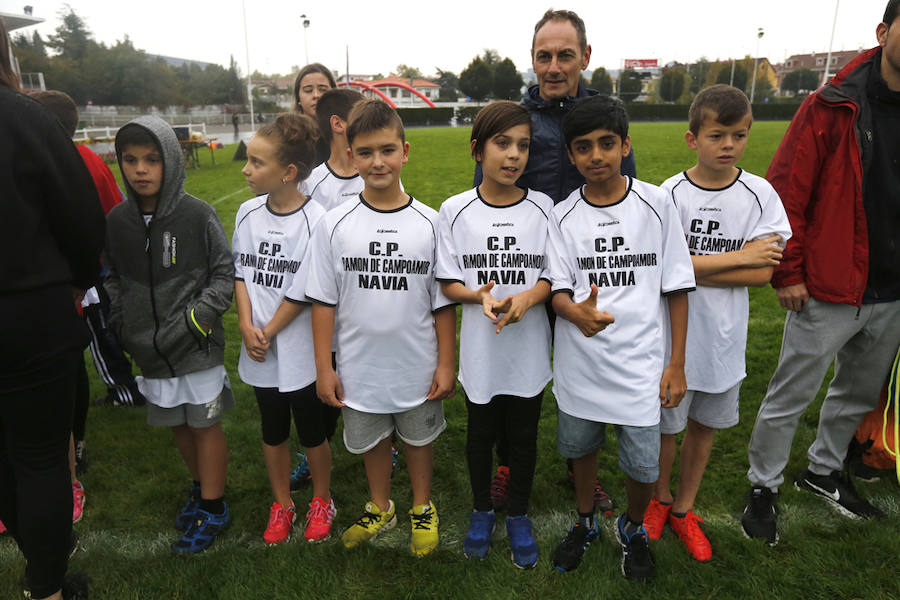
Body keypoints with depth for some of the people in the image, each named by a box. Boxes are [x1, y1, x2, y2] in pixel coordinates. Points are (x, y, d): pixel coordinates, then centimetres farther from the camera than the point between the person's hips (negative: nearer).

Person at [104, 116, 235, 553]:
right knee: (176, 424, 17)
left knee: (205, 424, 7)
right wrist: (119, 325, 2)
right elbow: (113, 279, 12)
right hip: (150, 351, 5)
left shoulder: (197, 215, -11)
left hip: (197, 348, -4)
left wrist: (202, 314, -16)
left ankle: (213, 508, 22)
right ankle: (201, 487, 39)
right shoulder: (116, 221, 2)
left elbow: (225, 272, -6)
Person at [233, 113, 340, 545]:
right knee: (272, 431, 18)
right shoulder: (248, 213, 1)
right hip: (259, 352, 5)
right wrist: (247, 325, -8)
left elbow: (303, 292, -15)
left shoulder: (315, 221, -16)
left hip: (301, 351, -5)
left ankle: (321, 501, 36)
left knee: (313, 432, 12)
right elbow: (241, 272, 5)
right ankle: (281, 504, 38)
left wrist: (269, 332, -10)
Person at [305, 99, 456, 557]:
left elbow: (443, 302, -4)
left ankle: (422, 508, 45)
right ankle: (380, 508, 47)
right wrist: (323, 367, -4)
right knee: (370, 439, 21)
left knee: (419, 437, 20)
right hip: (359, 365, 1)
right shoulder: (334, 224, -8)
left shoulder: (429, 223, -9)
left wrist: (446, 364, -3)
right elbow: (323, 301, -4)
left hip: (418, 364, -1)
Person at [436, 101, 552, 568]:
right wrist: (479, 295, -23)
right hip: (480, 351, 0)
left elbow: (553, 275, -2)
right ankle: (482, 509, 43)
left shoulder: (543, 208, -4)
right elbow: (447, 283, -3)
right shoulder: (455, 211, -6)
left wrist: (527, 297, -22)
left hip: (529, 350, 1)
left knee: (524, 436, 16)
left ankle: (518, 516, 40)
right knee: (480, 433, 18)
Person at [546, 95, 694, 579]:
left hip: (641, 362, -1)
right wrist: (578, 312, -30)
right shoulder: (563, 216, -2)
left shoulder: (656, 204, -5)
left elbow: (677, 288, -2)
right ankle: (585, 522, 47)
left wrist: (676, 364, -3)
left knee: (643, 465, 5)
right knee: (580, 445, 19)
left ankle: (633, 528, 39)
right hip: (579, 361, 2)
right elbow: (558, 289, -5)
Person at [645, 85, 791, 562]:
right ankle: (660, 498, 38)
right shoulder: (669, 195, -10)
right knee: (665, 425, 12)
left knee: (704, 426, 16)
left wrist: (691, 267, -18)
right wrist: (737, 257, -16)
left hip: (725, 338, 3)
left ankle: (683, 509, 37)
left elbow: (762, 273, -10)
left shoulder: (760, 195, -4)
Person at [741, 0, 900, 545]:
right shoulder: (833, 108, -10)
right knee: (790, 397, 5)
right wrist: (787, 273, -12)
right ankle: (764, 486, 25)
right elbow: (785, 194, -11)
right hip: (829, 294, -6)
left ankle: (824, 470, 43)